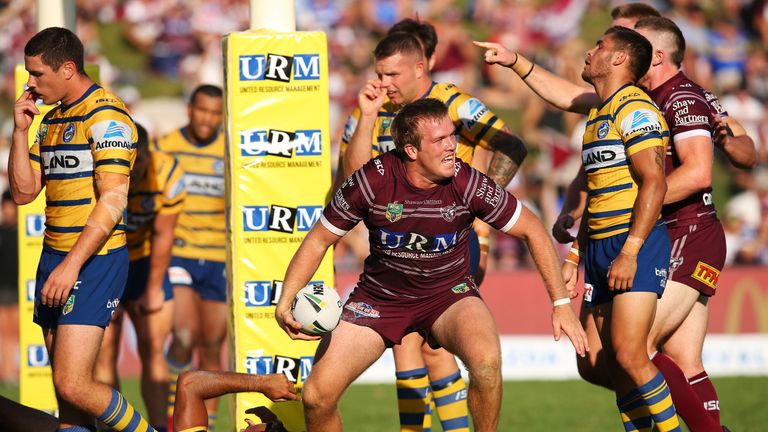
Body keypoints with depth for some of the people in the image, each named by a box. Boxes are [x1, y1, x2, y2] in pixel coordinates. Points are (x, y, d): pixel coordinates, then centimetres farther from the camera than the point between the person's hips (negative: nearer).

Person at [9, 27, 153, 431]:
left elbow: (112, 201, -17)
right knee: (64, 387, 6)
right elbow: (24, 191, 16)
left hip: (94, 261, -9)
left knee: (74, 385, -15)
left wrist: (71, 265, -21)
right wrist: (21, 129, 5)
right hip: (55, 259, 9)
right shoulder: (52, 120, 17)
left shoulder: (106, 116, -11)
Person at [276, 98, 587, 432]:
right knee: (317, 396, -12)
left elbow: (532, 230, -7)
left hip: (449, 293, -1)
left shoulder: (469, 184, -21)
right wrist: (285, 303, -18)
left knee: (486, 360, -33)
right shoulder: (373, 181, -20)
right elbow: (319, 240, -7)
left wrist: (561, 303, -10)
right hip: (380, 297, 1)